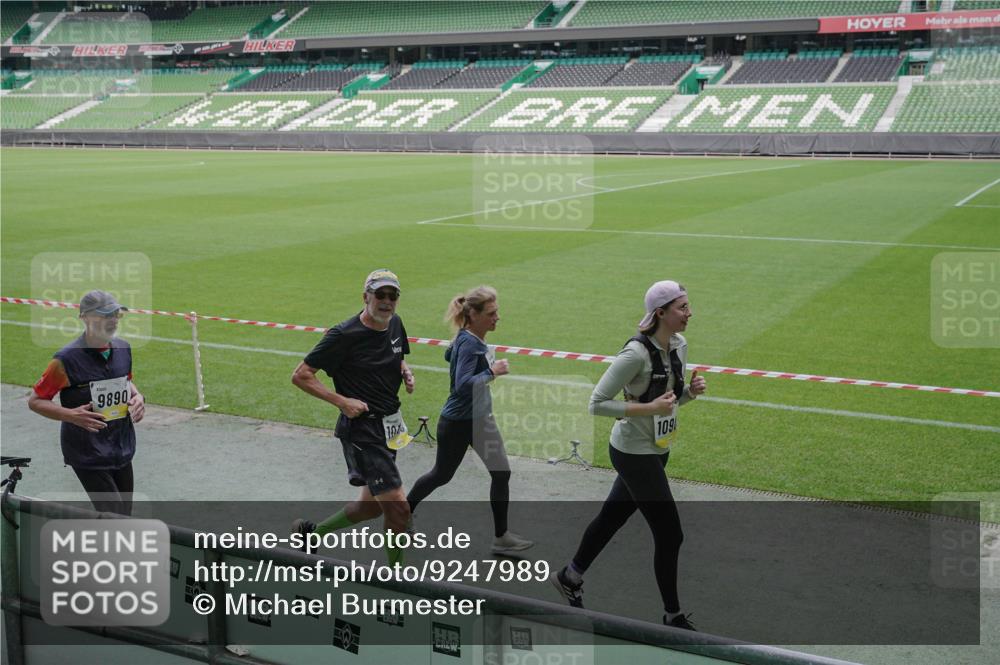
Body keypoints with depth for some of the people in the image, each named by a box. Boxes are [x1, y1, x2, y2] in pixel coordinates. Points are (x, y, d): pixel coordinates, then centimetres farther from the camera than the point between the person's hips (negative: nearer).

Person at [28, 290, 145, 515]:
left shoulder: (123, 348, 3)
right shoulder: (67, 359, -15)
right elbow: (35, 401, -7)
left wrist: (137, 396, 1)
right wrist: (72, 415, -22)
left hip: (122, 451, 6)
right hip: (87, 453, -6)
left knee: (124, 517, 12)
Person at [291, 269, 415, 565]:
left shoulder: (395, 324, 5)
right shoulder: (344, 335, -17)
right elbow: (300, 376, -12)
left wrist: (406, 373, 2)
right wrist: (342, 401, -20)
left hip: (389, 425, 9)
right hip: (362, 429, -8)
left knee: (371, 505, 19)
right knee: (399, 508, -10)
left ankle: (312, 531, 41)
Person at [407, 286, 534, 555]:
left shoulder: (472, 339, 1)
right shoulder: (469, 344, -25)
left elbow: (449, 354, 20)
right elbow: (463, 385, -35)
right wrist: (492, 372, -29)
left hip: (480, 417, 8)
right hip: (457, 422, -8)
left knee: (501, 472, 1)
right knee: (442, 475, 11)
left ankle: (501, 536, 10)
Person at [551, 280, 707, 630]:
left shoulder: (679, 345, 2)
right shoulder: (636, 353, -24)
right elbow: (597, 403, -22)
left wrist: (691, 390, -5)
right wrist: (649, 408, -26)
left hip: (656, 451, 9)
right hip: (634, 453, -9)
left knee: (612, 516, 22)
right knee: (669, 534, -2)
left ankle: (570, 576, 42)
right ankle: (673, 616, 15)